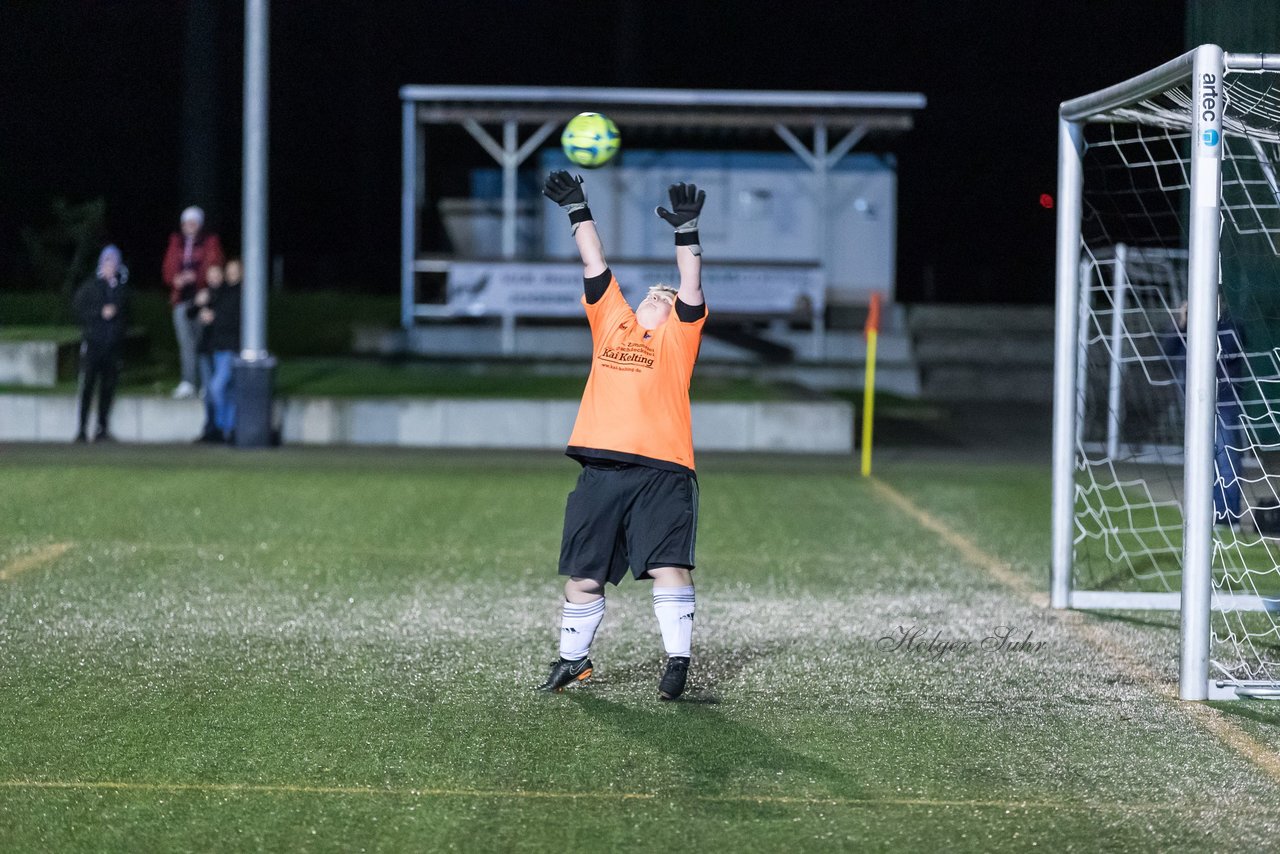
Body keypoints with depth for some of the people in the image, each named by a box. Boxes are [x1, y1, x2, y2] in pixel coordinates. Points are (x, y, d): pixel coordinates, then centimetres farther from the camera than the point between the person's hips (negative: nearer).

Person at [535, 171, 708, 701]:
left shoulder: (678, 334, 11)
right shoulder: (612, 321, 20)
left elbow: (691, 289, -3)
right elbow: (595, 265, 20)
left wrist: (686, 232, -13)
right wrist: (578, 211, 17)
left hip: (661, 470, -4)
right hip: (601, 469, 4)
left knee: (669, 567, -14)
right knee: (582, 576, 9)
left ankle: (677, 663, -10)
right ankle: (572, 659, 24)